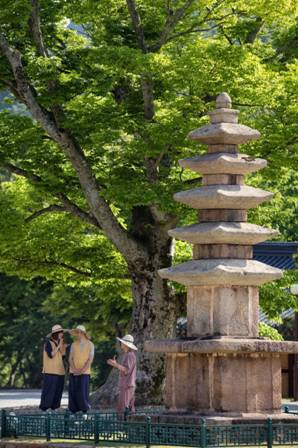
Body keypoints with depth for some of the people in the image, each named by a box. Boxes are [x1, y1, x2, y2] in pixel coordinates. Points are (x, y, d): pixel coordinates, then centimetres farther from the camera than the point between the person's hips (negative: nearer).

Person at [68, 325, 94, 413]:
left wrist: (81, 371, -14)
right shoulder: (73, 345, 8)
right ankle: (73, 411, 3)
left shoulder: (90, 345, 1)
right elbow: (70, 359, 3)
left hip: (84, 373, -3)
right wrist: (74, 370, -13)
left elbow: (90, 360, -5)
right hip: (73, 373, 3)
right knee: (73, 393, -2)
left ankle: (84, 411, -1)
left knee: (83, 392, -9)